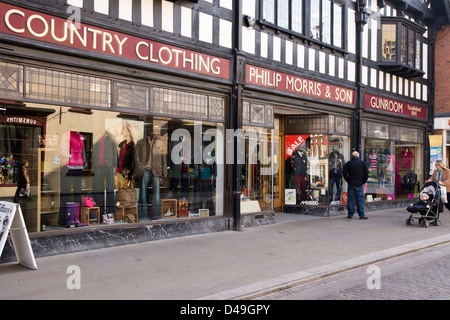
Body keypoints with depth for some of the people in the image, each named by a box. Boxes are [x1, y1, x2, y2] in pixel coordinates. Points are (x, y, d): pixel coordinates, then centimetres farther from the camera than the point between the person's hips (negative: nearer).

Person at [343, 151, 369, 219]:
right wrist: (363, 181, 10)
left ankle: (350, 215, 6)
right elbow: (366, 173, 1)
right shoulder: (363, 163, 3)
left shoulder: (348, 163, 1)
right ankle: (361, 215, -1)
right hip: (359, 184, 0)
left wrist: (348, 180, 5)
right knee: (360, 199, 2)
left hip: (351, 184, 0)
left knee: (350, 199, 4)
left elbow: (344, 172, -3)